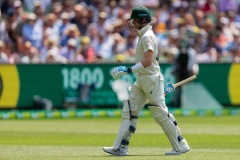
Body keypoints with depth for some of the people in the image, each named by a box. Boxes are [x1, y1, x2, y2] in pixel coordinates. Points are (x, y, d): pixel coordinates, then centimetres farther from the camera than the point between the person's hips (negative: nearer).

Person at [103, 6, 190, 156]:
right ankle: (120, 147, 2)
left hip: (151, 79, -10)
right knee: (129, 111, 4)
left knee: (161, 113, -7)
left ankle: (181, 145, 1)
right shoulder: (144, 36, 17)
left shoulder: (147, 37, -14)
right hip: (142, 80, 10)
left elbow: (148, 61, -24)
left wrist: (129, 70, -25)